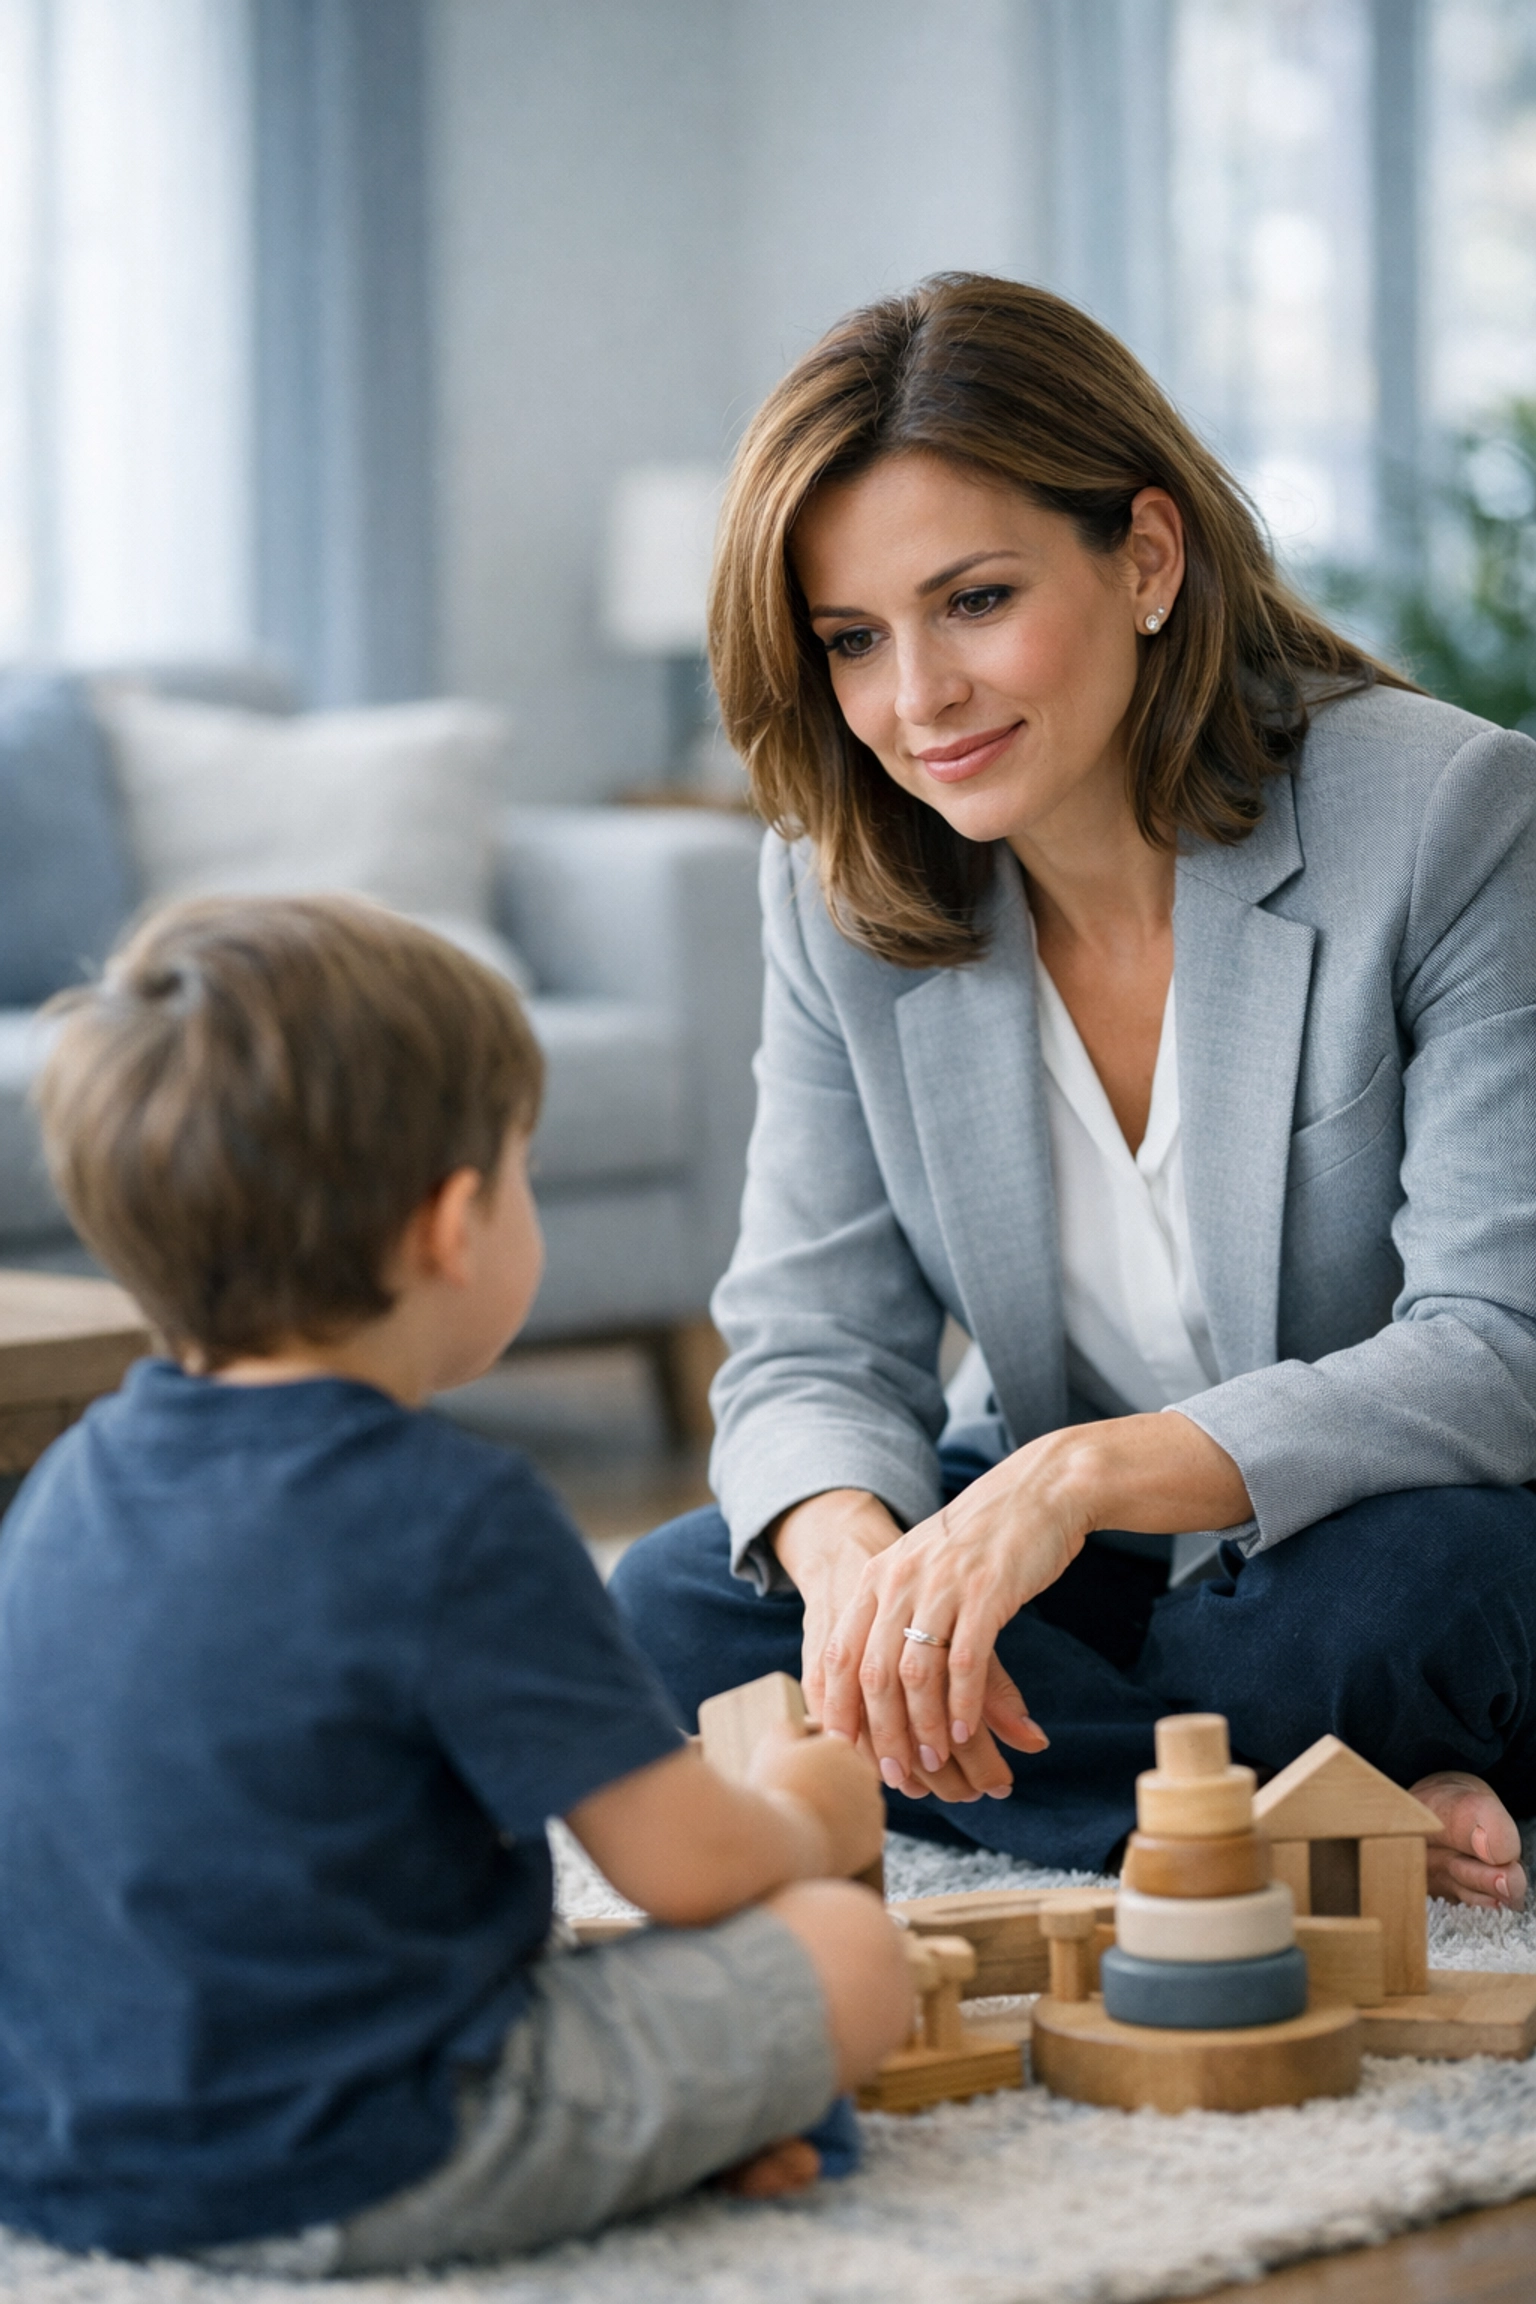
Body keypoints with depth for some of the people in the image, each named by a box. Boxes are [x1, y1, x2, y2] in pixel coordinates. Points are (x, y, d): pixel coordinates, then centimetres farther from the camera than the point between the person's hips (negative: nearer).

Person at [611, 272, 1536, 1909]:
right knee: (672, 1608, -19)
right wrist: (857, 1552, -33)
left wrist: (1084, 1473, -40)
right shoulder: (839, 886, -4)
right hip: (1075, 1577, 5)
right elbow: (812, 1344, -7)